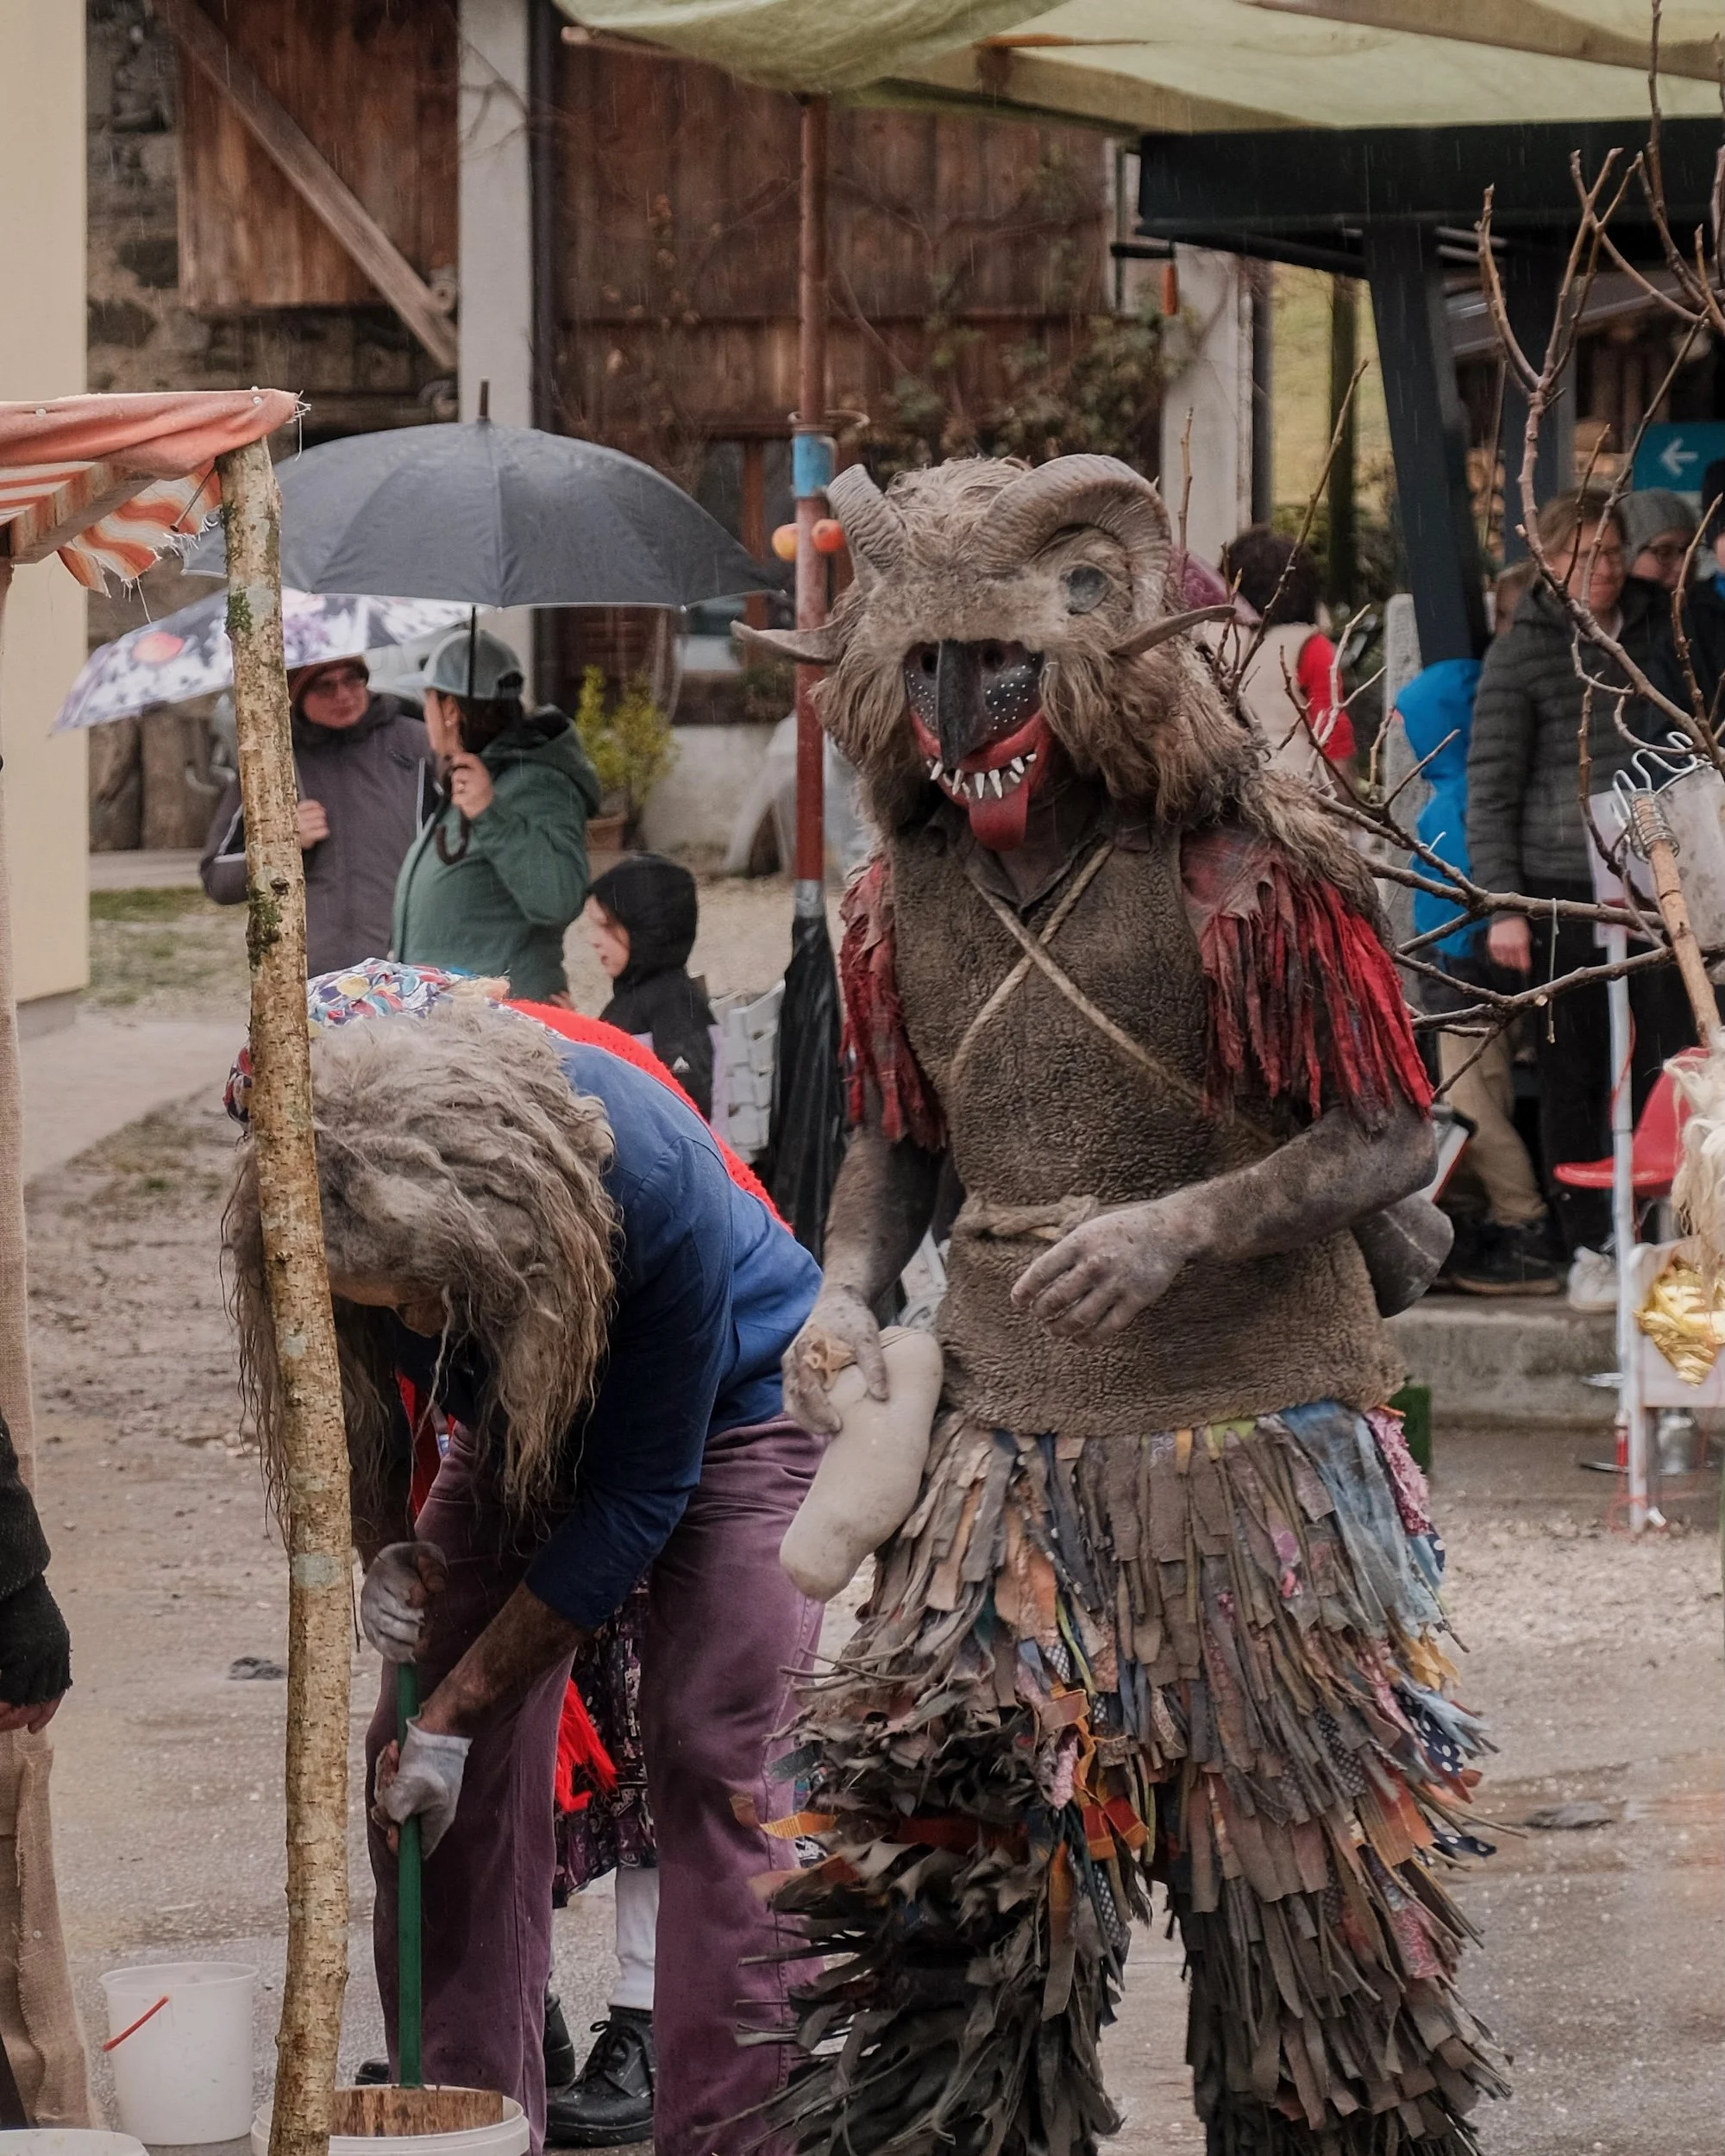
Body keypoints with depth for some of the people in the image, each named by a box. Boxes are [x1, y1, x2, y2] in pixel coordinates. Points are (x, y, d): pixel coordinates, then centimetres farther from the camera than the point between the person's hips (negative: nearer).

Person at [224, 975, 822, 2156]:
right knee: (432, 1777, -4)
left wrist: (455, 1709, -24)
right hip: (526, 1419, 5)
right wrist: (382, 1548, -18)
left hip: (731, 1403, -5)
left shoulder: (650, 1176, -40)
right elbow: (351, 1390, -3)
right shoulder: (314, 1177, -28)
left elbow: (642, 1490, -28)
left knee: (718, 1767, -17)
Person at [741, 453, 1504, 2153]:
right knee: (934, 1863, -5)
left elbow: (1388, 1146, -9)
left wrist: (1183, 1223, -24)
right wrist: (846, 1288, 1)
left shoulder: (1247, 865, -10)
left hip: (1258, 1439, -4)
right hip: (1008, 1452, 4)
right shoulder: (906, 893, 6)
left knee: (1301, 1882, 4)